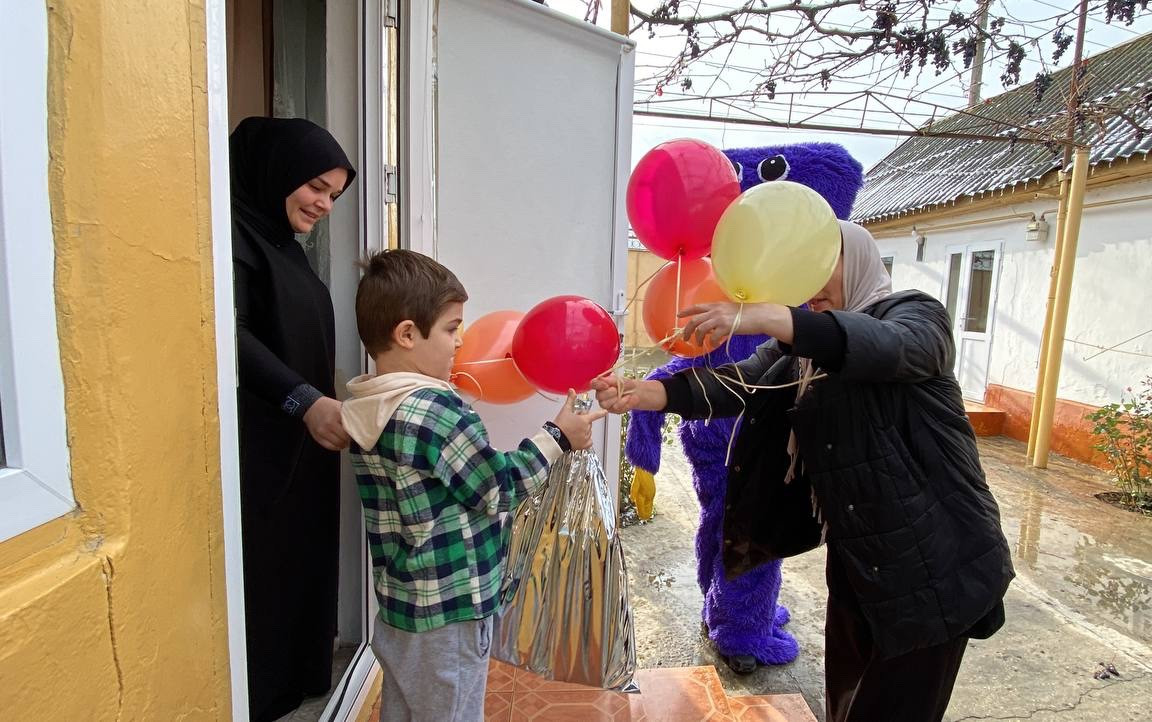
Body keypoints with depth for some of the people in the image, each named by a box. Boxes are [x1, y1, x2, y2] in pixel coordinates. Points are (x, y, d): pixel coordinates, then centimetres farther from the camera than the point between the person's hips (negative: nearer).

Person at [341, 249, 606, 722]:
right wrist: (557, 438, -6)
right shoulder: (436, 411, -26)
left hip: (397, 606, 8)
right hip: (448, 616, -8)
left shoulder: (364, 412, 0)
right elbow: (501, 489, -16)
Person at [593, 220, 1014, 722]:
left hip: (932, 560, -5)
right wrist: (644, 394, -28)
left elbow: (886, 347, -33)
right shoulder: (800, 350, 7)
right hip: (855, 561, 5)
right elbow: (739, 384, -11)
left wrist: (767, 317, -46)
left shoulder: (916, 314, -7)